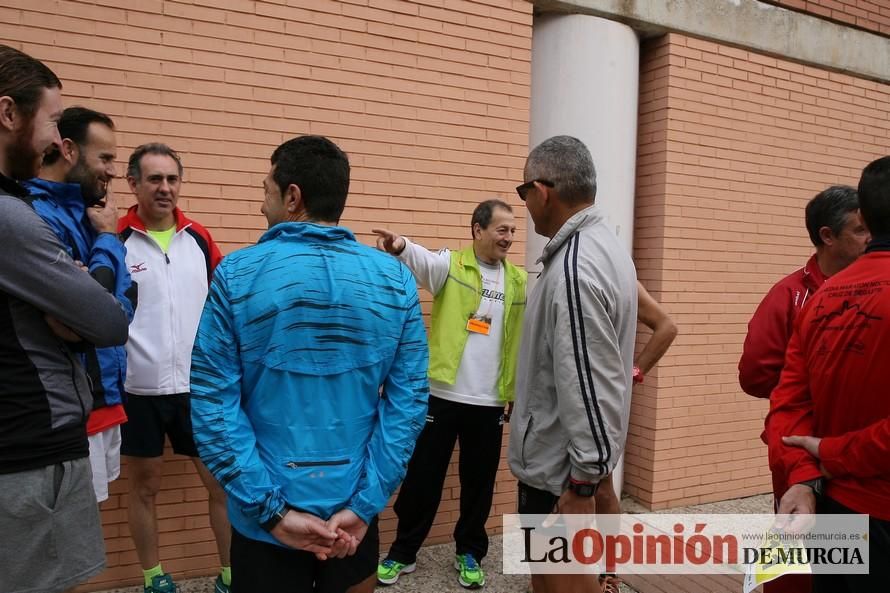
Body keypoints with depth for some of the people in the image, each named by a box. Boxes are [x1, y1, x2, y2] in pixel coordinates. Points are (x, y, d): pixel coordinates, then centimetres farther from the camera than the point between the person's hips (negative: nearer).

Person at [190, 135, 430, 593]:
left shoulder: (236, 275, -10)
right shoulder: (395, 280, -6)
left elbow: (213, 405, -13)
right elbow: (409, 400, -9)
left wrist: (273, 510, -12)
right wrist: (364, 505, -8)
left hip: (265, 517, -2)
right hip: (353, 513, 2)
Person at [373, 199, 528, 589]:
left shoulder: (519, 281, 8)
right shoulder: (451, 264, -3)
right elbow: (421, 260, -26)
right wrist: (400, 247, -48)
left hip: (490, 402, 3)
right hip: (442, 396, -3)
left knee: (479, 482, 15)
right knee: (422, 478, 9)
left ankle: (469, 553, 34)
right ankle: (403, 553, 28)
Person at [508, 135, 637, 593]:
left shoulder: (574, 268, -26)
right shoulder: (602, 245, 7)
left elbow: (590, 384, -27)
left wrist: (583, 479, -21)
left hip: (559, 460, -10)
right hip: (565, 450, 10)